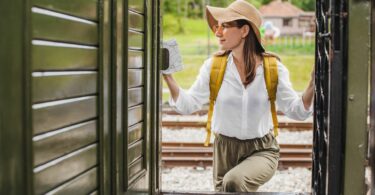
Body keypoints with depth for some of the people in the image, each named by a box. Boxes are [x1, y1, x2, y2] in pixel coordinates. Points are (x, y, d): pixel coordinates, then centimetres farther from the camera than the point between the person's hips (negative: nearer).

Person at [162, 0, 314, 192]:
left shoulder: (272, 68, -9)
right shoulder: (213, 66, -6)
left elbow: (296, 110, -10)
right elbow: (188, 105, -3)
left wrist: (313, 85, -27)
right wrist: (167, 76, -16)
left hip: (262, 151, -3)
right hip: (225, 149, 3)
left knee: (234, 181, -30)